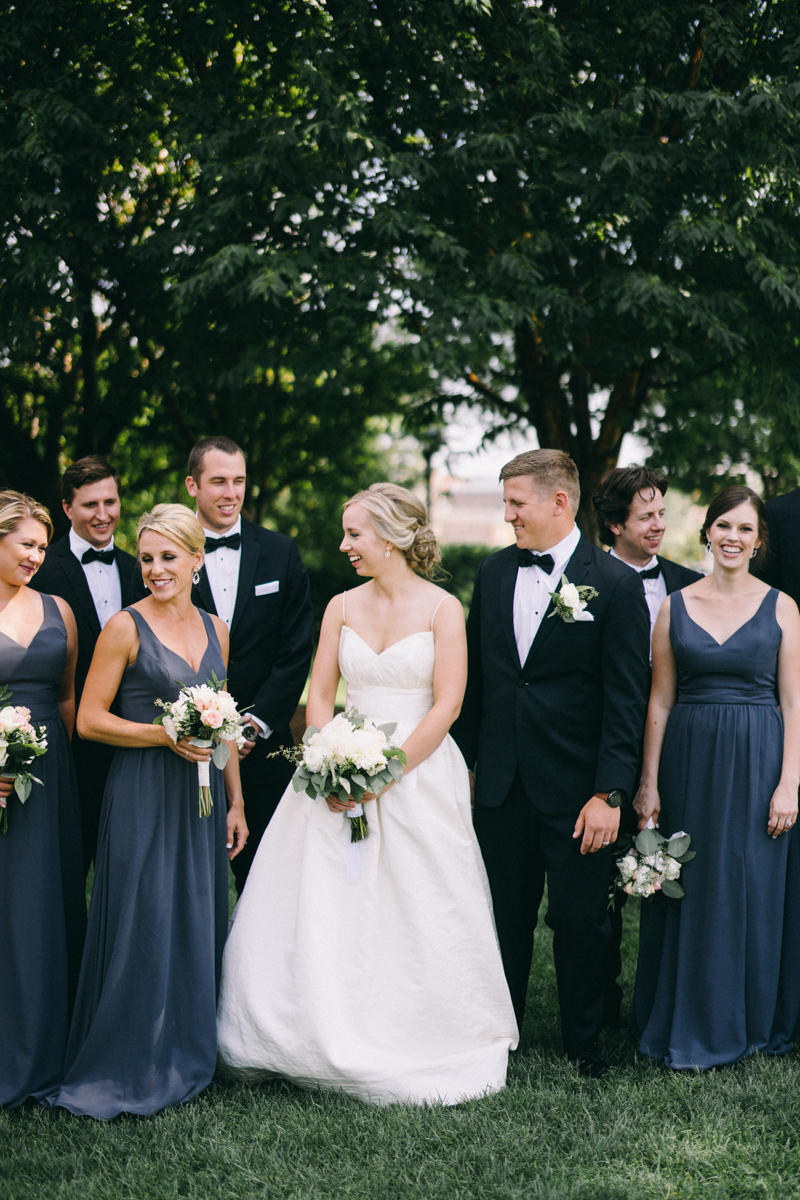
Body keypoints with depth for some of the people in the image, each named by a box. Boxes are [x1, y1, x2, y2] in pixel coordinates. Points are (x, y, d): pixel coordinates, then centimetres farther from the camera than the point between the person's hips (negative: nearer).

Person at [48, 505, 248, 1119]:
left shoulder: (215, 630, 10)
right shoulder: (127, 627, -7)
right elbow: (89, 720, -8)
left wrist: (236, 802, 14)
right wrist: (167, 736, -18)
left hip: (201, 799, 6)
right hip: (143, 796, -5)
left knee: (197, 925, 11)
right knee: (143, 925, -2)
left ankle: (188, 1055, 25)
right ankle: (128, 1069, 11)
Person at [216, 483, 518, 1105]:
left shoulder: (441, 608, -4)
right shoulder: (342, 607, 9)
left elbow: (446, 705, -9)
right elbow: (321, 695, 6)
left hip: (419, 772, -4)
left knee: (416, 915, -1)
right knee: (324, 909, 0)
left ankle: (413, 1048, 12)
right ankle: (329, 1040, 11)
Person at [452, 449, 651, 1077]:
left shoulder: (616, 583, -9)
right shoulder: (494, 572, 7)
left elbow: (628, 699, -10)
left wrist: (610, 794, -13)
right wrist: (464, 761, 9)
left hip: (575, 790, -4)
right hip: (501, 784, 4)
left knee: (581, 921, 7)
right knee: (505, 914, 12)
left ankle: (583, 1043, 24)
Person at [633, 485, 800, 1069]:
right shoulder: (675, 606, 5)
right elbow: (661, 701, 6)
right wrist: (648, 783, 1)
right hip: (689, 760, 1)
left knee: (753, 892, 4)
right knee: (690, 893, 6)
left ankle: (750, 1024, 19)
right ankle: (690, 1027, 19)